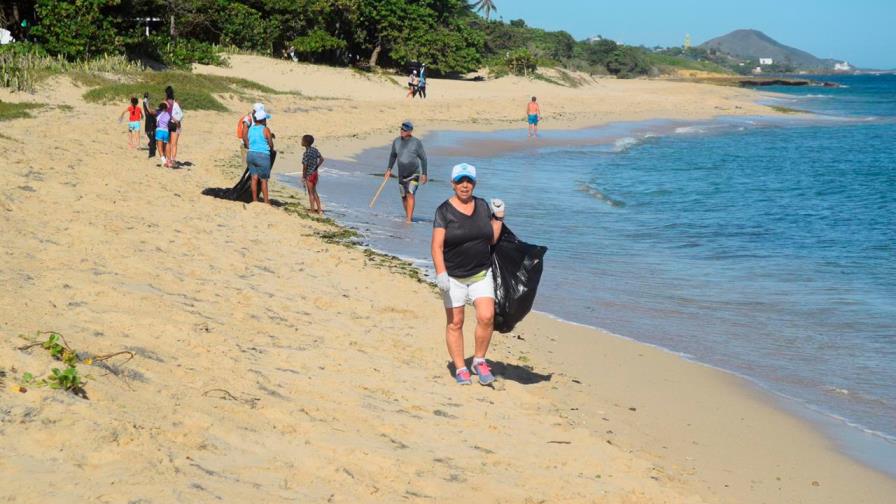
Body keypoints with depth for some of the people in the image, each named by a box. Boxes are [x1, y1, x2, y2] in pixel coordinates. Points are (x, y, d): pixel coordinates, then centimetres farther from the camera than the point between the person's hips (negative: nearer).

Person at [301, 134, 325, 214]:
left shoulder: (306, 153, -21)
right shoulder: (315, 150, 2)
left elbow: (305, 166, -20)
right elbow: (322, 159, 8)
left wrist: (303, 176, -10)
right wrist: (316, 167, 12)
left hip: (309, 175, -7)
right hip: (315, 174, 7)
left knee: (311, 193, 4)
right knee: (314, 192, 19)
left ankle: (312, 210, 12)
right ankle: (319, 209, 21)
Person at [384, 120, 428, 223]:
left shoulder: (417, 143, -10)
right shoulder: (396, 141, 2)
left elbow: (423, 158, -4)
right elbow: (393, 155, 18)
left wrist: (424, 174, -6)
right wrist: (389, 169, 11)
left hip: (414, 173, -5)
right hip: (402, 174, 5)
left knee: (410, 194, -18)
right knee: (403, 196, 13)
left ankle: (408, 219, -22)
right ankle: (407, 215, 32)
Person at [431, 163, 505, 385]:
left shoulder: (483, 206, 6)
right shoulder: (444, 211, -8)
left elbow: (492, 239, 12)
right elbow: (437, 246, -12)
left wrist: (498, 218, 0)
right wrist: (440, 273, -22)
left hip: (481, 273, 3)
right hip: (453, 276, -3)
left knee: (486, 317, -11)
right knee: (454, 323, 3)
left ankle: (479, 361, 7)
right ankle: (460, 368, 14)